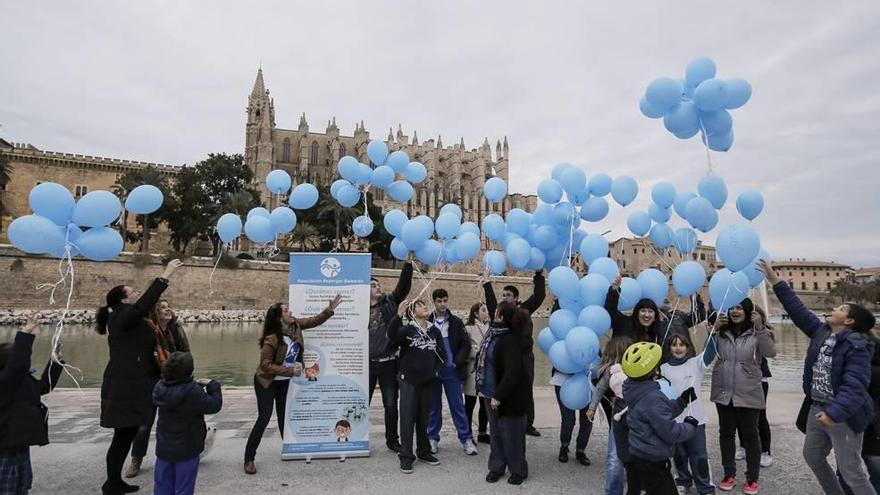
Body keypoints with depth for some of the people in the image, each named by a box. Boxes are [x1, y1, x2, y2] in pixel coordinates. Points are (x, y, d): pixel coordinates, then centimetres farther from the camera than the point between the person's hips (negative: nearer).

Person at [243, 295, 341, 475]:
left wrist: (330, 309, -11)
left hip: (284, 381, 7)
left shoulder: (295, 325, -12)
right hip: (266, 382, -6)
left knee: (283, 415, 16)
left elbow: (314, 320, 1)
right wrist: (290, 371, -29)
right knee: (264, 418, -8)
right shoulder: (271, 339, -30)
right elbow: (266, 365, -27)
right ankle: (249, 459, 3)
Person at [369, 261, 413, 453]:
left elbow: (404, 286, -7)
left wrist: (408, 264, -16)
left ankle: (392, 440, 23)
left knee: (391, 405, 7)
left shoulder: (389, 302, 5)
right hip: (367, 363, -1)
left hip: (388, 363, 1)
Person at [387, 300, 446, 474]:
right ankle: (406, 456, 10)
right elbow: (392, 335, -30)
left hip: (428, 381, 4)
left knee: (424, 417, 14)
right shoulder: (407, 330, -8)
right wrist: (398, 315, -42)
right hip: (409, 380, -4)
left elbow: (442, 354, 15)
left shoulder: (435, 331, 6)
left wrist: (436, 371, 3)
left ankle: (424, 451, 28)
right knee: (408, 418, 0)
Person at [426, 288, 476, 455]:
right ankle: (433, 438, 21)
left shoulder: (456, 322, 3)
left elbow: (466, 344, 1)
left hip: (451, 370, 0)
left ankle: (466, 439, 12)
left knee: (458, 406, 4)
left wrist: (457, 362, -9)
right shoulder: (427, 322, 0)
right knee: (433, 406, 9)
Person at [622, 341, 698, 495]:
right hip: (652, 461, -9)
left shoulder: (638, 391, 4)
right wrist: (690, 426, -4)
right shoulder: (652, 398, -27)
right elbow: (670, 433, -22)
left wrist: (682, 401, 7)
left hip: (640, 455, 9)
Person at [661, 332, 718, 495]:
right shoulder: (663, 368, 3)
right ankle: (683, 481, 33)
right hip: (673, 419, 1)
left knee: (699, 455, 5)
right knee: (679, 454, 14)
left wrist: (712, 332, -30)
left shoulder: (696, 363, 0)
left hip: (695, 418, -1)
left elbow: (709, 353, -17)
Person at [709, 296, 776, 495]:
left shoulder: (756, 333, -4)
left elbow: (770, 352, -18)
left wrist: (760, 328, -29)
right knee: (726, 433, 12)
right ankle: (729, 474, 25)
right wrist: (714, 329, -16)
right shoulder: (721, 331, 2)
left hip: (748, 394, -3)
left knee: (750, 435, 8)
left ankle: (752, 478, 22)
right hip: (723, 392, 3)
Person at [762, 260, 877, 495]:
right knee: (812, 456, 21)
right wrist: (775, 281, 3)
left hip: (843, 415, -8)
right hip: (817, 408, 8)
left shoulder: (857, 346, -18)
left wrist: (835, 413, -35)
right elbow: (798, 310, 6)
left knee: (851, 472, -1)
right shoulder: (821, 332, 3)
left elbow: (855, 385, -26)